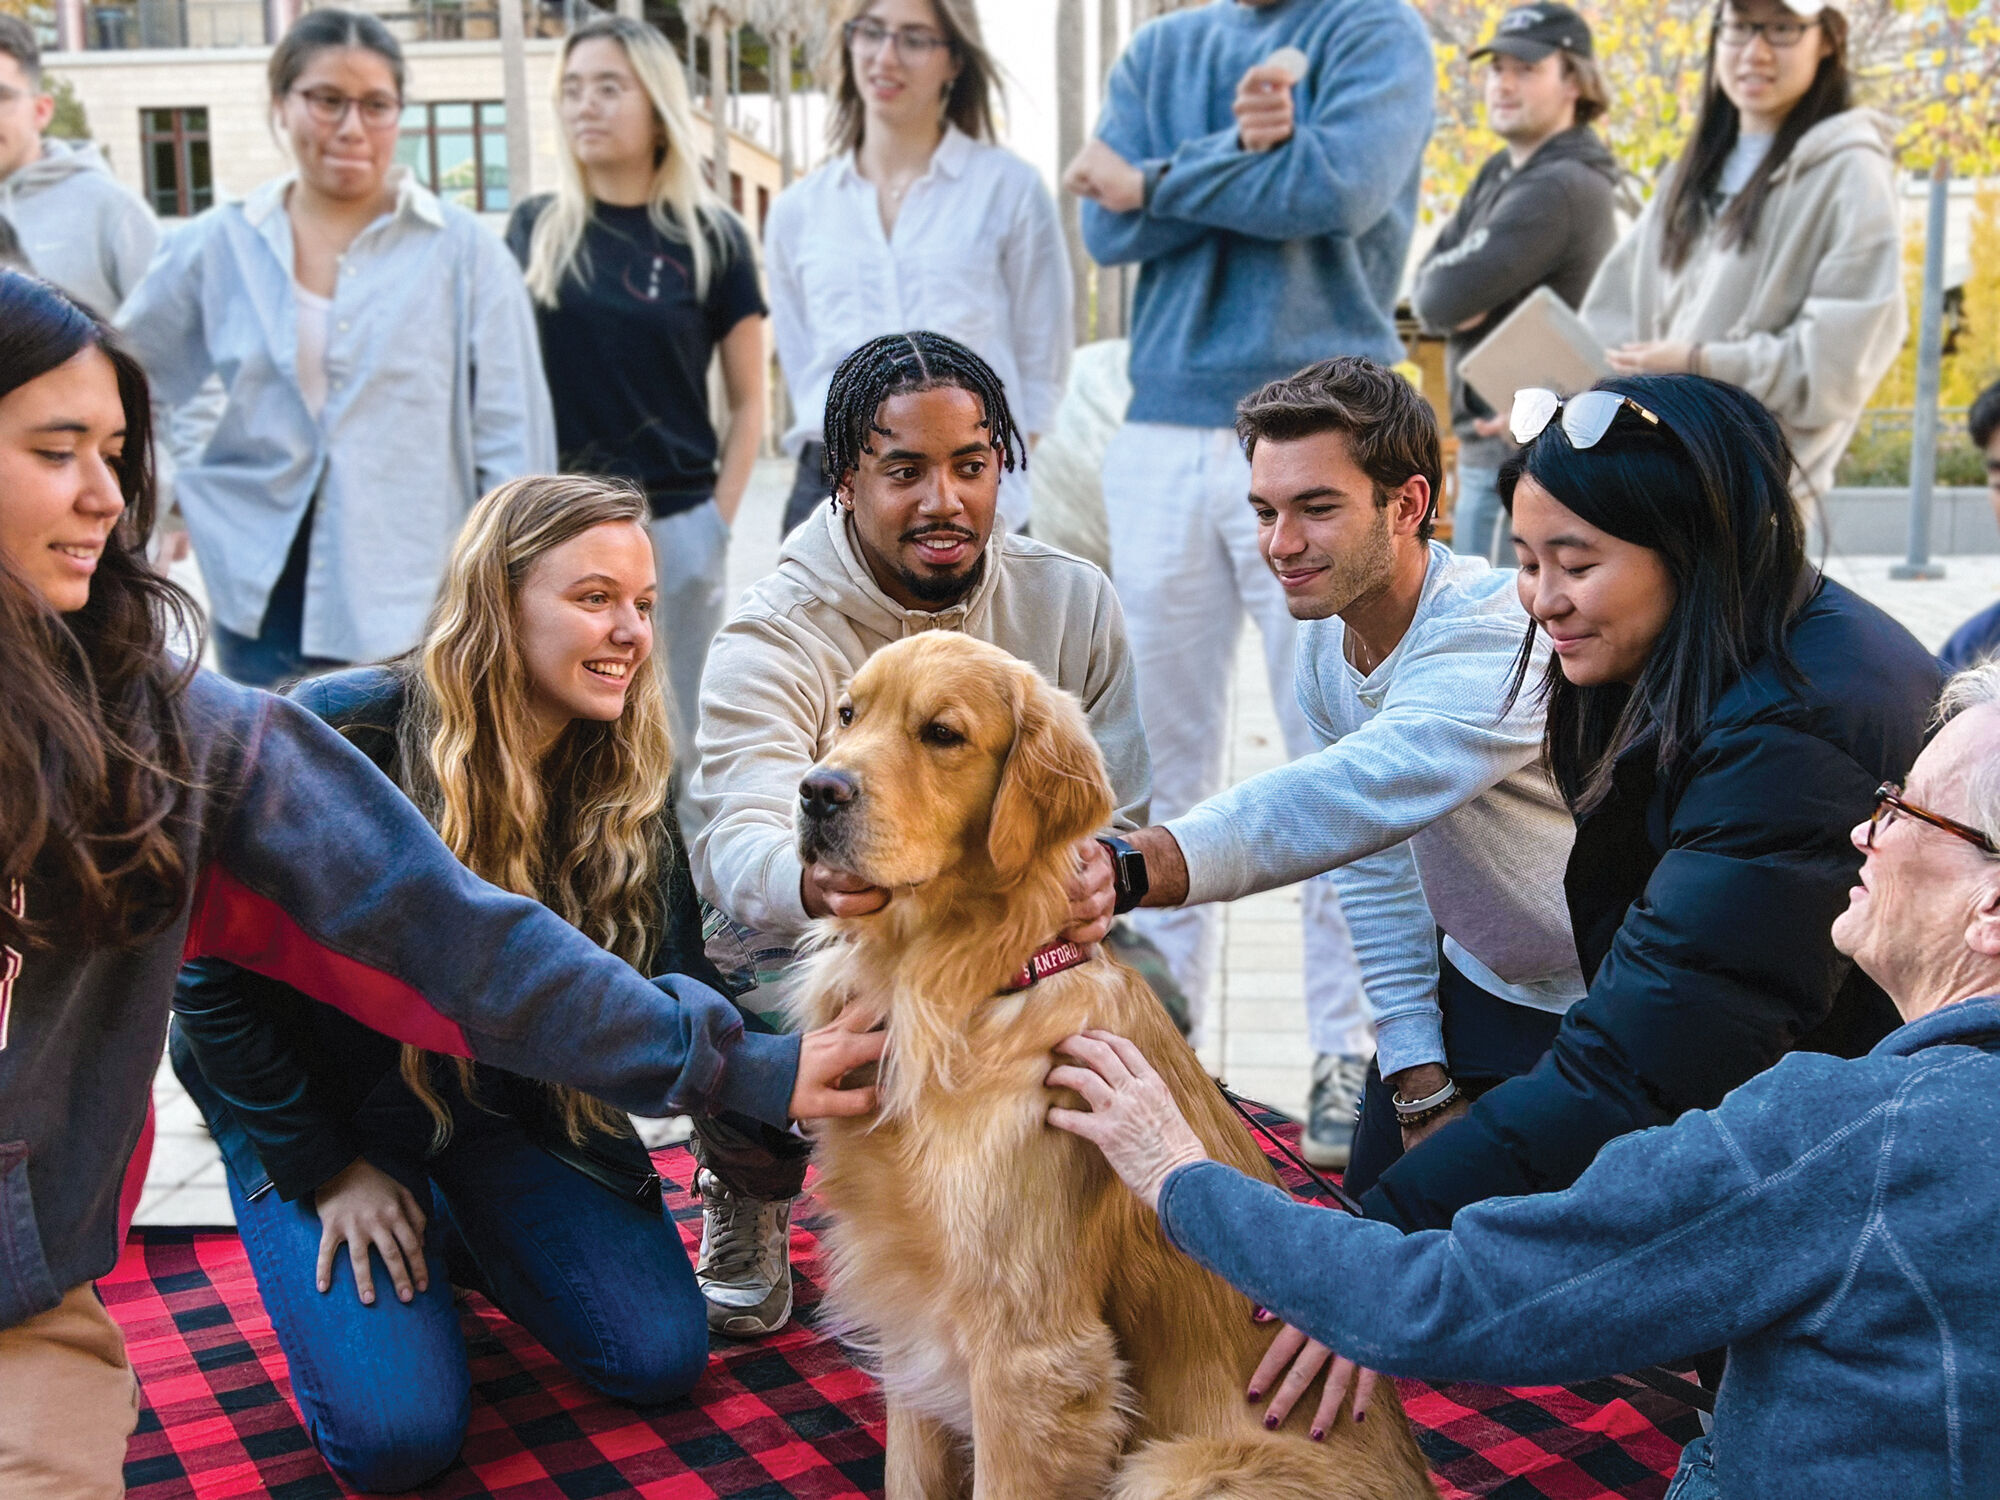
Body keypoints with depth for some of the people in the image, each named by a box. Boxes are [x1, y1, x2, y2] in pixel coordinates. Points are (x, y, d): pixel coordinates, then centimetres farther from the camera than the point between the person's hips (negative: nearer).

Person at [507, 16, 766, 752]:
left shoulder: (711, 235, 0)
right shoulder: (534, 228, 5)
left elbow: (748, 399, 3)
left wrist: (718, 521, -6)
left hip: (673, 526, -2)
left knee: (672, 738, 8)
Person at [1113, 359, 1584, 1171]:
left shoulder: (1500, 636, -33)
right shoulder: (1325, 640, -6)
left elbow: (1360, 796, -53)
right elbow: (1379, 873, 2)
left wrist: (1138, 863, -67)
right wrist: (1418, 1075, -1)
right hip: (1475, 982, 7)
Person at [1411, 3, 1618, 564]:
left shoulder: (1563, 187, -18)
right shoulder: (1501, 173, 13)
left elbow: (1446, 298, -23)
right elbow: (1428, 283, 8)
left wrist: (1450, 292, -2)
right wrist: (1463, 296, -13)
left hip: (1531, 458, -10)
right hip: (1487, 445, 10)